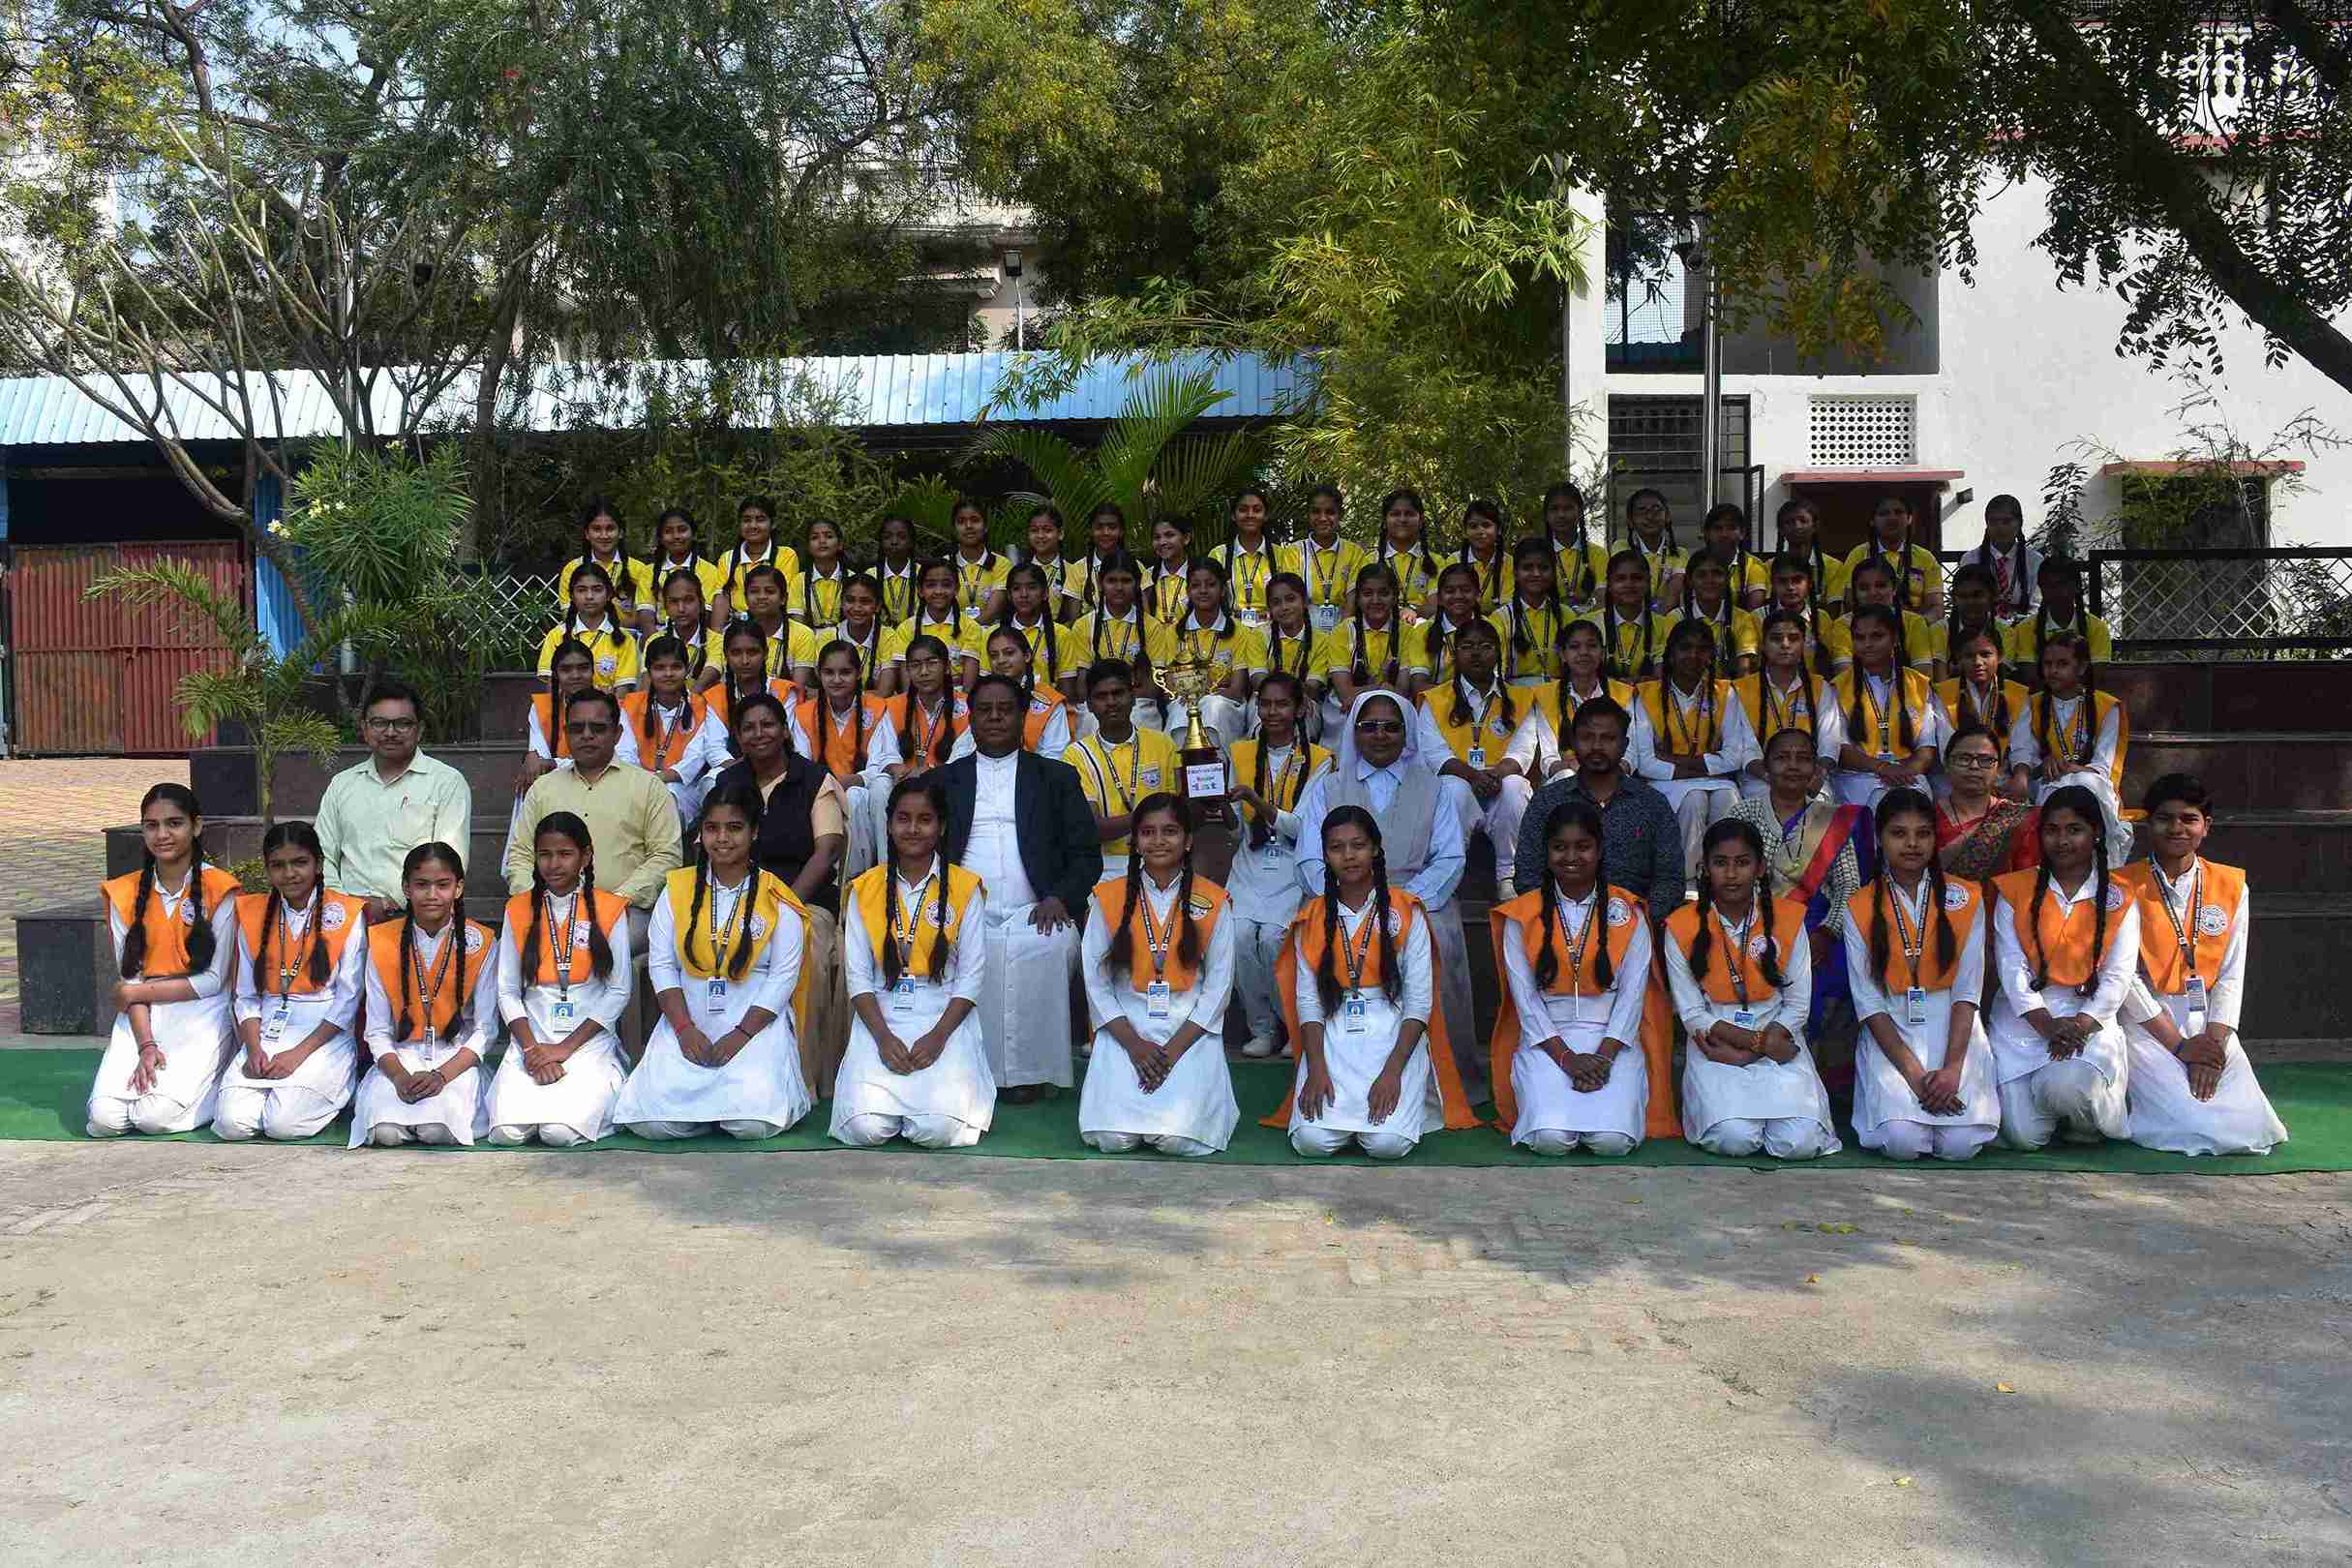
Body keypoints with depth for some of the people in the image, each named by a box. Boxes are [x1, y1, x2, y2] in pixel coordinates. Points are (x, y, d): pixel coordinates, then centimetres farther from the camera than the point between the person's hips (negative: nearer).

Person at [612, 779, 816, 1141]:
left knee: (752, 1123, -24)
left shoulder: (776, 900, 1)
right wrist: (685, 1028, -9)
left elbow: (783, 975, -4)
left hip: (756, 1022, -2)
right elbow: (661, 964, 4)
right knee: (651, 1121, -19)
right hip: (689, 1021, 2)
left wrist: (741, 1034, -14)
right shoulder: (677, 889, 7)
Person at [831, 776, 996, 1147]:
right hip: (881, 1016, 1)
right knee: (866, 1127, -22)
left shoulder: (965, 889, 2)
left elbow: (970, 977, -1)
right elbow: (858, 976, 2)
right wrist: (884, 1037, -13)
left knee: (939, 1128, -23)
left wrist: (938, 1036, -15)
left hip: (944, 1016, -1)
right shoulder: (865, 889, 7)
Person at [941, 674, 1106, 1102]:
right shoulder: (945, 780, 20)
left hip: (1033, 914, 0)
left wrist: (1059, 898, -8)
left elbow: (1086, 855, 11)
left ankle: (1029, 1071, -23)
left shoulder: (1057, 777, 17)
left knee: (1054, 945, -33)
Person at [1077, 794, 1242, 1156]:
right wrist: (1134, 1044, -11)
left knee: (1179, 1137, -21)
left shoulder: (1213, 902, 2)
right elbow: (1095, 982, 1)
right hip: (1126, 1027, 1)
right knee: (1113, 1137, -18)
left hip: (1190, 1029, -1)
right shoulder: (1109, 898, 4)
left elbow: (1218, 986, -1)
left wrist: (1173, 1049, -11)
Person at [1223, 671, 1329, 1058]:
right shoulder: (1241, 754, 10)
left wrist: (1256, 801, -23)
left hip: (1294, 870, -3)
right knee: (1238, 936, -20)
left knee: (1272, 937, -23)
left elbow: (1304, 827, -11)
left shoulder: (1319, 760, 0)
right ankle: (1261, 1028, -1)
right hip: (1250, 867, 3)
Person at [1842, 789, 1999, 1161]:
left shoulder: (1965, 900, 5)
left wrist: (1952, 1068, -15)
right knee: (1903, 1141, -24)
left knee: (1961, 1144, -20)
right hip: (1890, 1033, -1)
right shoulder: (1859, 908, 1)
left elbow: (1967, 992, -1)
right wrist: (1914, 1073, -15)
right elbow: (1868, 1001, -4)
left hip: (1953, 1029, 1)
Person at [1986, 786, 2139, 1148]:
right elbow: (2012, 968, -3)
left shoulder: (2119, 899, 6)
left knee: (2067, 1086, -33)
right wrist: (2048, 1025, -16)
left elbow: (2118, 976, -2)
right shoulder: (2016, 891, 6)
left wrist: (2082, 1024, -17)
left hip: (2090, 1016, -1)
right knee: (2024, 1135, -14)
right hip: (2025, 1015, 1)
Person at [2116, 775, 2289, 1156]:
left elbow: (2231, 974, 4)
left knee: (2247, 1131, -15)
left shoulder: (2231, 886, 7)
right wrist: (2180, 1045, -13)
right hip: (2148, 1021, -3)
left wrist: (2214, 1041, -11)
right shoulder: (2123, 887, -3)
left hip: (2210, 1025, 4)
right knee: (2192, 1130, -21)